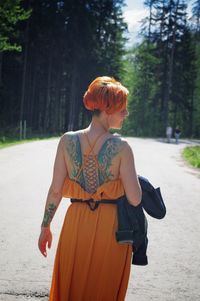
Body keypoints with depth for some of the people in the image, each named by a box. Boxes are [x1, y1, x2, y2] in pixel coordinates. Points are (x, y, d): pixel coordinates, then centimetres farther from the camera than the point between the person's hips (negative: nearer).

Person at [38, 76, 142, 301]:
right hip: (111, 227, -2)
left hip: (76, 225, 2)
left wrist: (45, 227, 7)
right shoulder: (121, 147, -14)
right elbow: (135, 199, -15)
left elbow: (55, 190, -5)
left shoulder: (67, 141, -6)